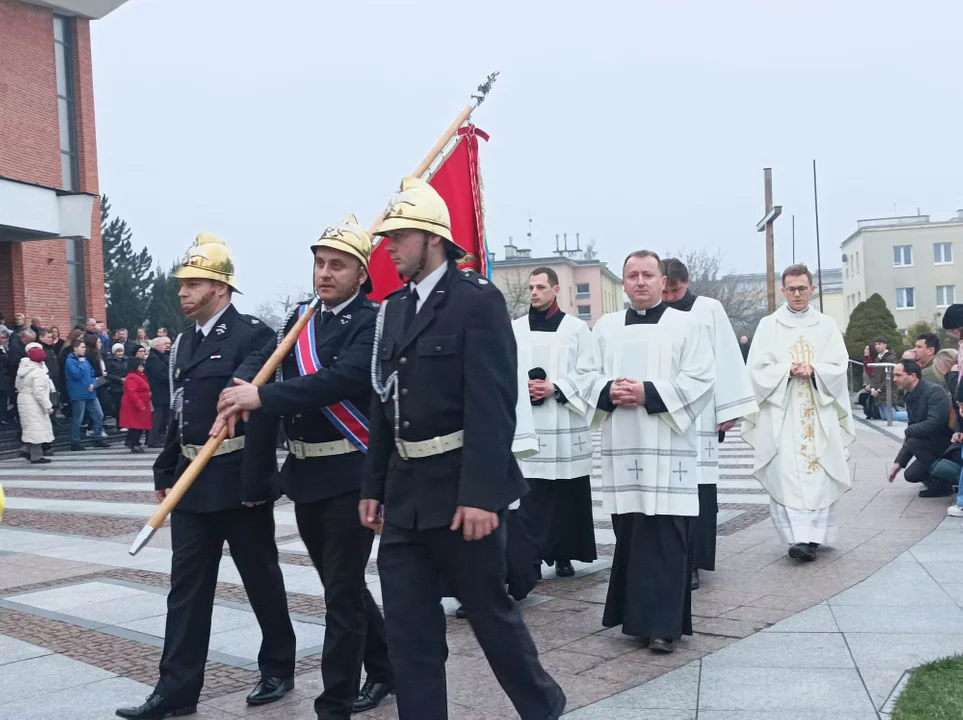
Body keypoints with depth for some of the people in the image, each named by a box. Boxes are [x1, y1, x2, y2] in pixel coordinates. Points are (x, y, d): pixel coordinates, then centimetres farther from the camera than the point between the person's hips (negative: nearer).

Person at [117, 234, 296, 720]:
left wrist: (254, 483, -21)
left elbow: (263, 412, -18)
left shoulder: (253, 335, -12)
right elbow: (179, 414, 18)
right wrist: (165, 473, 16)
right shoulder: (185, 342, 13)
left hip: (239, 483, -7)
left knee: (261, 578, 8)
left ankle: (278, 667, 26)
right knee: (186, 586, 7)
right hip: (192, 483, 7)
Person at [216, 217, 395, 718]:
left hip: (350, 476, -8)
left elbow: (341, 379, -26)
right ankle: (385, 670, 39)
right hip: (304, 473, 8)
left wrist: (261, 397, -32)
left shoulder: (371, 322, -11)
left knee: (342, 592, 0)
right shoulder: (301, 317, 12)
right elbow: (262, 357, 2)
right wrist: (240, 386, -21)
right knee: (341, 583, 20)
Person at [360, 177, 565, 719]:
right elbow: (385, 404, 14)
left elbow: (493, 405, -17)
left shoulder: (478, 300, -10)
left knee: (490, 609, 10)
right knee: (409, 629, 9)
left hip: (460, 490, -6)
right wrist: (374, 487, 13)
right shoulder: (394, 308, 12)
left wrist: (480, 494, -22)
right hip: (405, 492, 7)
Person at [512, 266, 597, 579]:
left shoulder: (576, 327, 4)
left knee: (567, 494, 5)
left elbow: (588, 371, -1)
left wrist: (556, 388, -13)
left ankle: (564, 556, 18)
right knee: (528, 495, -3)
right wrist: (521, 388, -12)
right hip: (525, 424, 1)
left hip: (565, 425, -1)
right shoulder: (514, 328, 9)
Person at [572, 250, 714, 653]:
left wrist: (649, 393, -16)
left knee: (665, 537, -5)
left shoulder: (688, 325, 3)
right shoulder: (605, 327, 14)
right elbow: (588, 378, 11)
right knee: (628, 534, 7)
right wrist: (610, 392, -11)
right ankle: (638, 615, 20)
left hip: (667, 449, -3)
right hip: (622, 447, 4)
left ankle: (664, 623, 1)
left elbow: (699, 381, -5)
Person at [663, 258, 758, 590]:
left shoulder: (709, 309, 2)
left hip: (698, 415, -1)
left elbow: (726, 359, 0)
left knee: (698, 488, -1)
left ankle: (691, 563, 5)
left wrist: (727, 409, -5)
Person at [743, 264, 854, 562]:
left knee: (819, 474, -2)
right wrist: (788, 370, -15)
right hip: (781, 411, -1)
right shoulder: (768, 325, 6)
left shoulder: (827, 325, 10)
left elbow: (839, 367, 3)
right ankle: (800, 537, -10)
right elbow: (758, 369, 0)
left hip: (820, 411, 1)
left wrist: (814, 370, -15)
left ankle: (813, 536, 6)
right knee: (786, 475, -10)